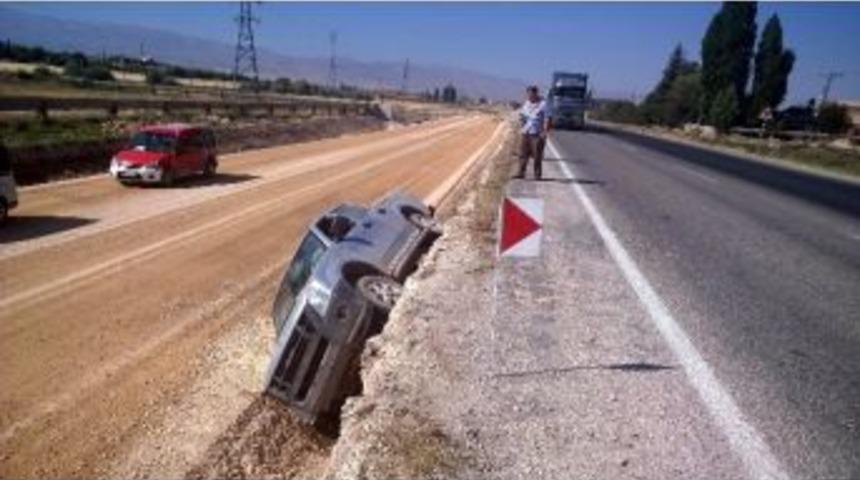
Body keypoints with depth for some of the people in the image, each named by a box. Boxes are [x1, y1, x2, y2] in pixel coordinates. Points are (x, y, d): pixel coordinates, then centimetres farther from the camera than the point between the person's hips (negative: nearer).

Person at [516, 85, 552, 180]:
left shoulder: (543, 104, -8)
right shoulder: (526, 104, 11)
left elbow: (548, 119, -11)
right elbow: (522, 116, 21)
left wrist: (544, 132, -16)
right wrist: (521, 128, 11)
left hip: (537, 135, -6)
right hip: (525, 134, 6)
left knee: (537, 156, -2)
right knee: (523, 154, 5)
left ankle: (537, 174, 6)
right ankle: (521, 172, 12)